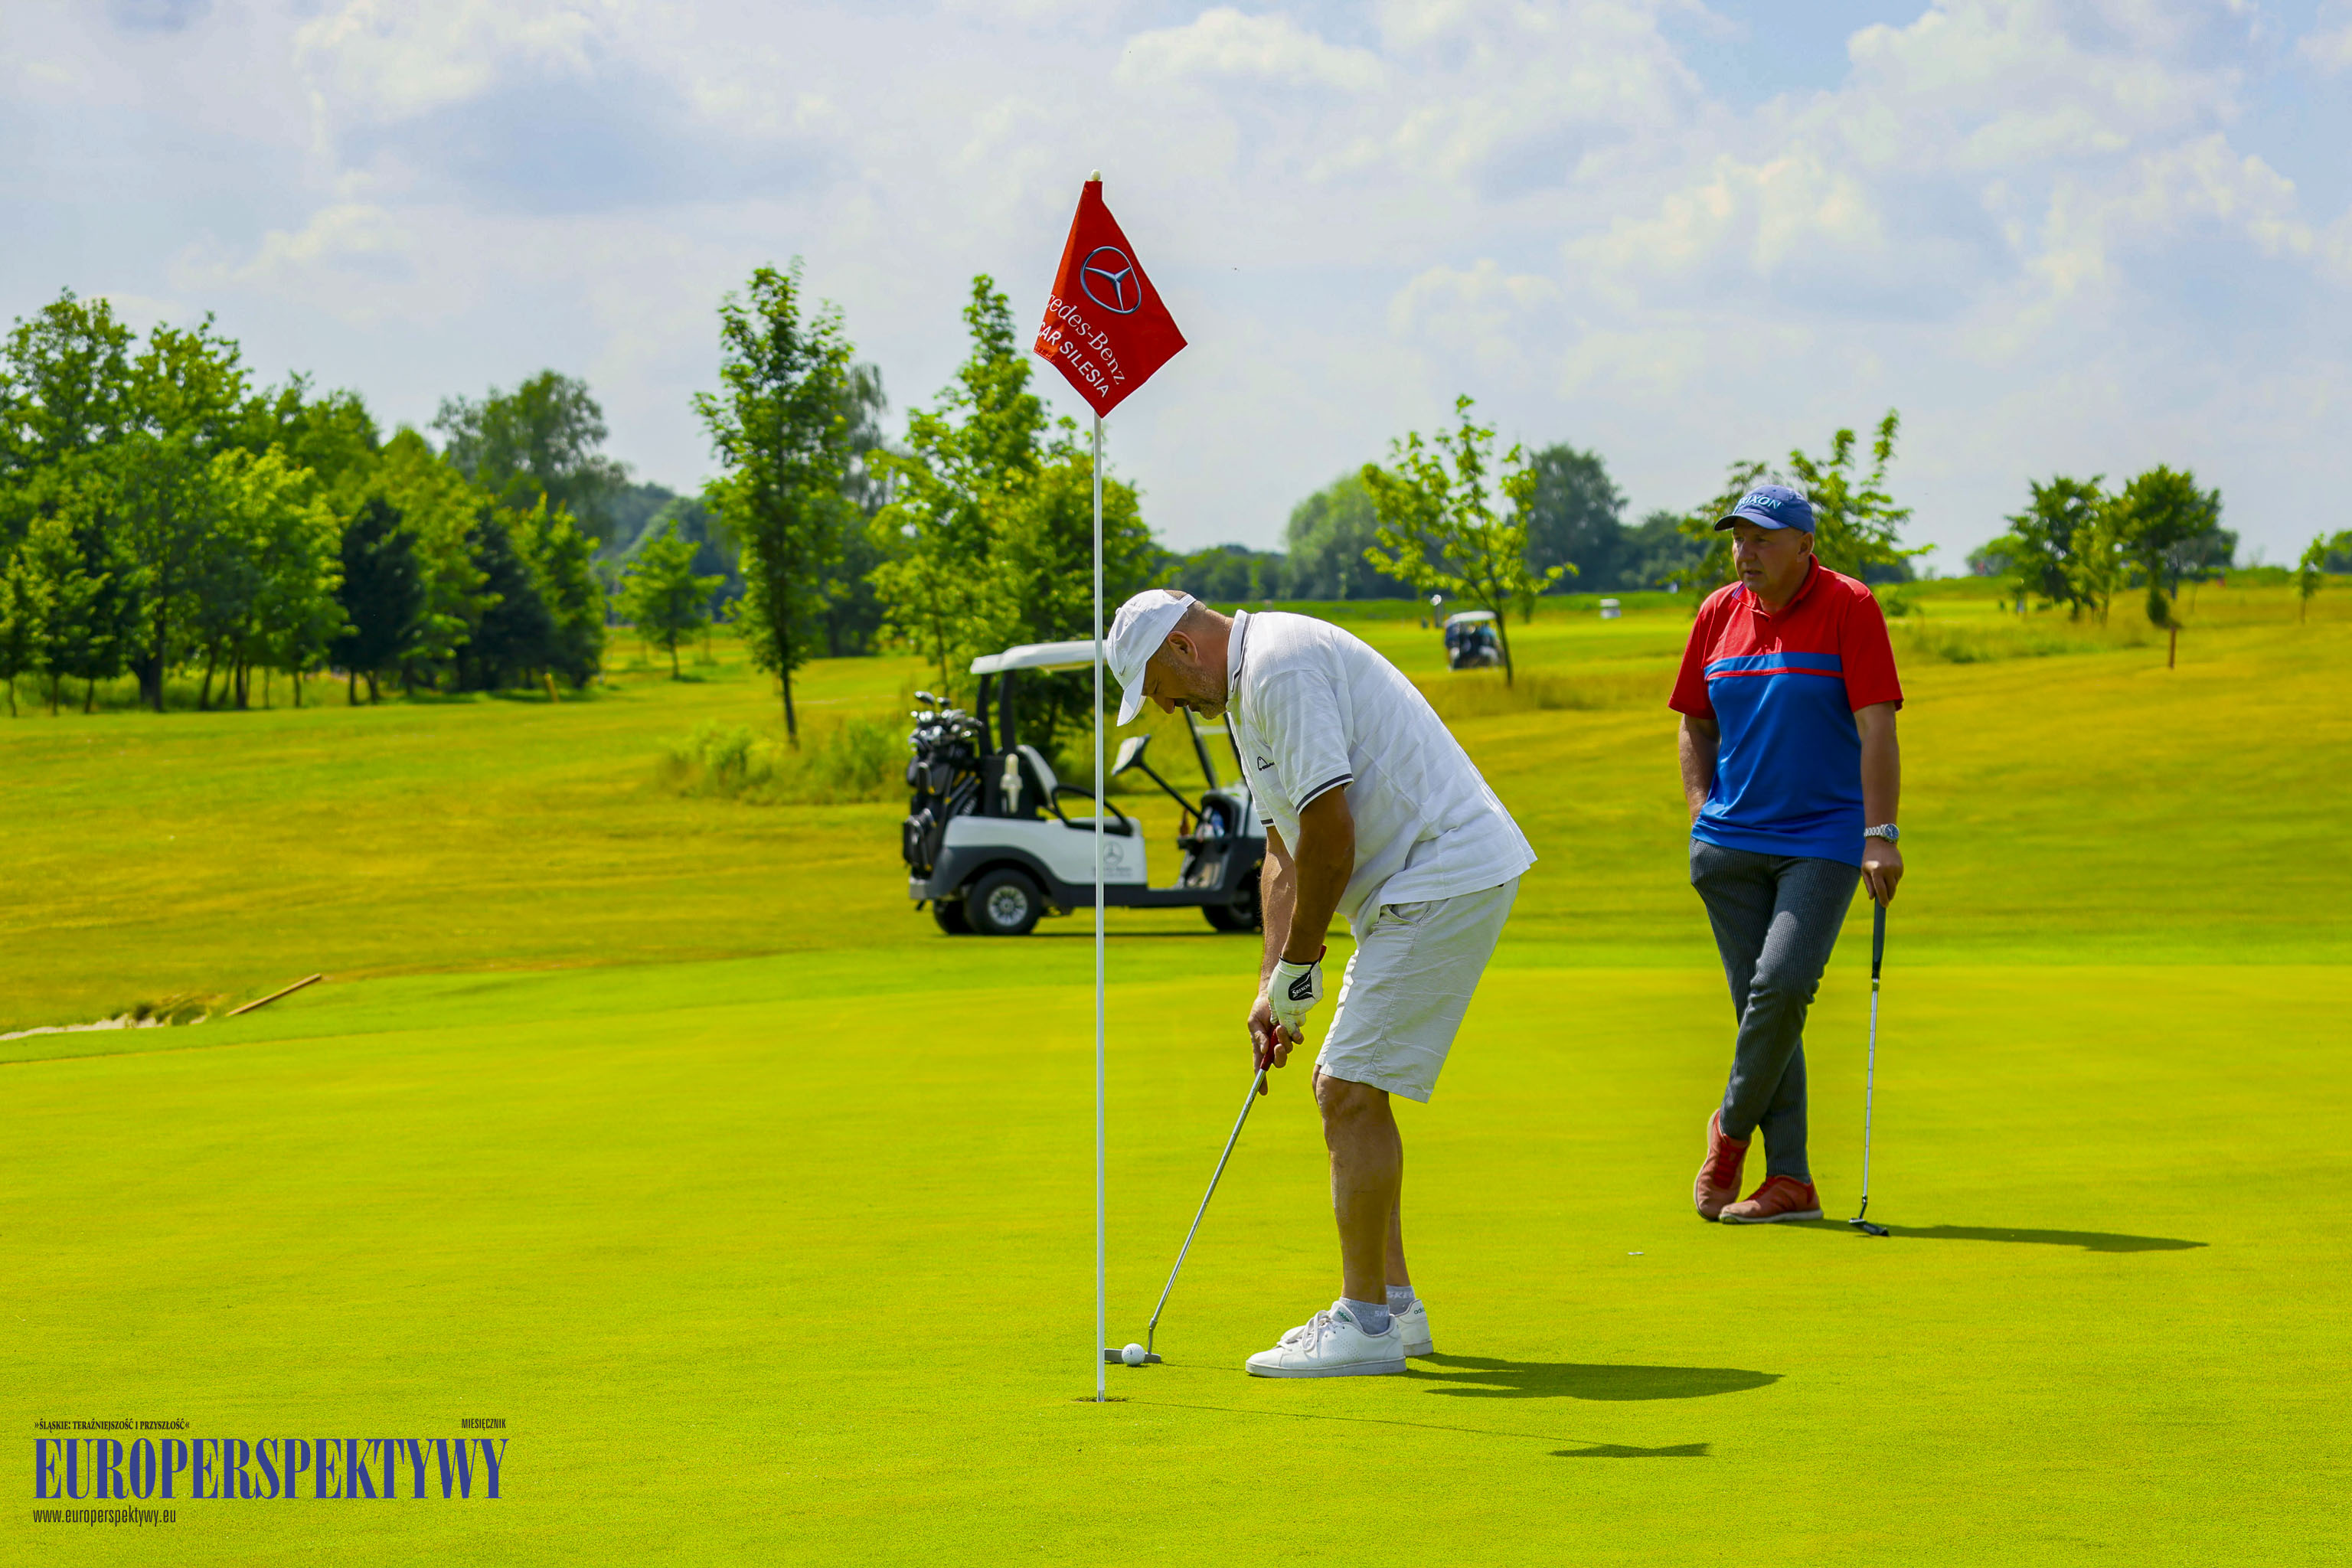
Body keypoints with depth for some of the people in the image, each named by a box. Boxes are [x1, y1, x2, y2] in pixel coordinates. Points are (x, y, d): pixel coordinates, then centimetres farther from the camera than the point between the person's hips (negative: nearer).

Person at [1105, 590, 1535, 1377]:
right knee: (1347, 1087, 15)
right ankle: (1391, 1303, 19)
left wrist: (1298, 966, -11)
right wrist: (1272, 983, 10)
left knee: (1350, 1089, -11)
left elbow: (1329, 831, -22)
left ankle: (1363, 1325, -8)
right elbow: (1286, 852, 21)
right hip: (1415, 888, 11)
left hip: (1446, 878, -11)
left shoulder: (1282, 668, -16)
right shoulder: (1249, 692, 18)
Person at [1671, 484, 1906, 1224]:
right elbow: (1696, 724, 19)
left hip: (1823, 841, -4)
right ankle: (1790, 1182, 5)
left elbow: (1877, 727, -12)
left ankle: (1732, 1128, 4)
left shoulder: (1849, 608, -7)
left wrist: (1881, 836, -19)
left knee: (1783, 985, -19)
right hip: (1731, 843, 4)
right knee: (1760, 999, 2)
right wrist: (1701, 809, 5)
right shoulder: (1718, 614, 8)